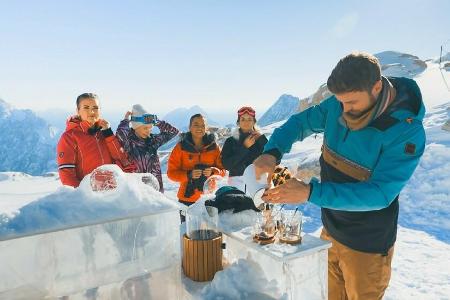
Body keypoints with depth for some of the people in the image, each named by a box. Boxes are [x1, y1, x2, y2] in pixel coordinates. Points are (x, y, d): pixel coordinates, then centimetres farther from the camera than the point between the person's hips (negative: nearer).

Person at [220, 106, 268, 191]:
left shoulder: (260, 139, 12)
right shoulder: (231, 141, 10)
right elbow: (226, 164, -3)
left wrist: (261, 139, -4)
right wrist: (244, 147, -6)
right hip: (237, 181, 0)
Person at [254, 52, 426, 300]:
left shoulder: (407, 132, -25)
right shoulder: (338, 105, -10)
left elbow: (380, 194, -29)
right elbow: (299, 123, 0)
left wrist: (310, 193, -37)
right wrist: (272, 152, -21)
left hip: (367, 245, -5)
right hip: (330, 232, 5)